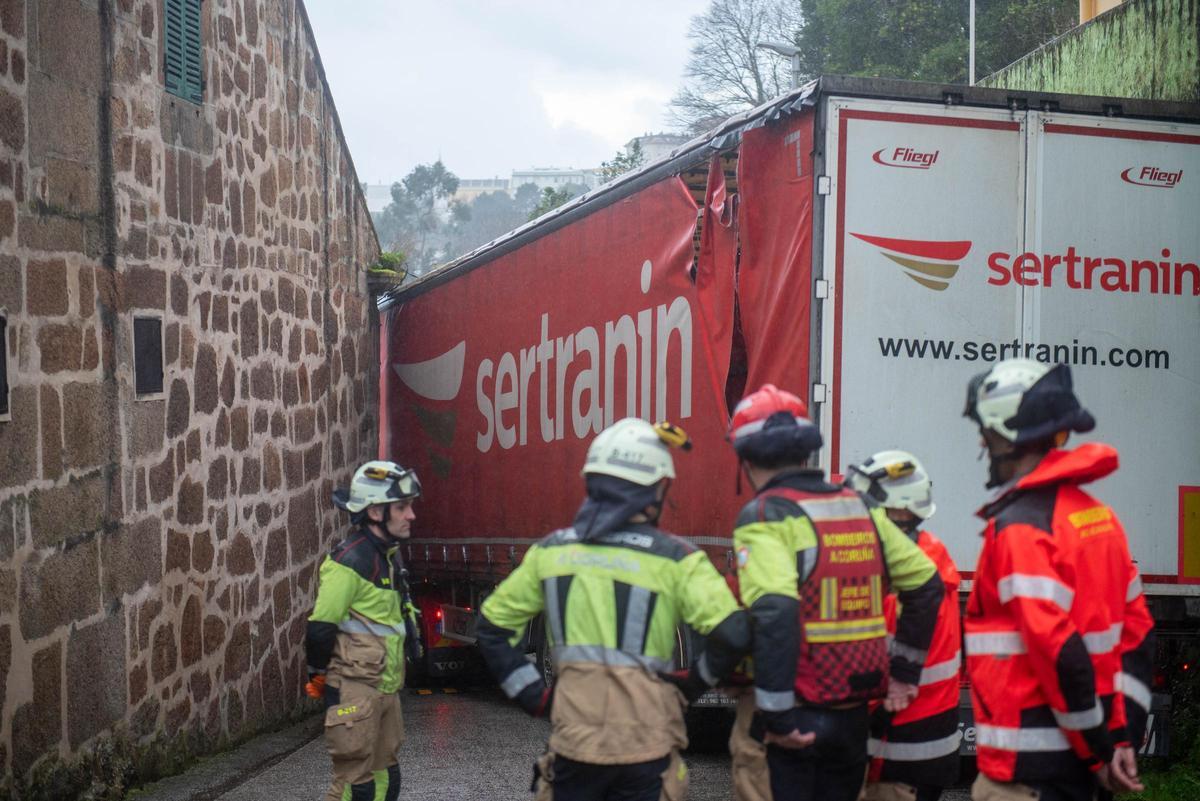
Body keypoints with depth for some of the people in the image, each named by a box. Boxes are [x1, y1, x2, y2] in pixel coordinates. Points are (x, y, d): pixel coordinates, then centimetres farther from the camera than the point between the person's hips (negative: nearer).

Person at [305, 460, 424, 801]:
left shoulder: (389, 556, 12)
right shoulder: (350, 561, -18)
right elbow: (321, 629, -18)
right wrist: (321, 679, -8)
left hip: (385, 690, 9)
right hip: (356, 692, -9)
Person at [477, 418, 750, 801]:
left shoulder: (552, 550, 6)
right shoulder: (674, 558, -6)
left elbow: (492, 626, 11)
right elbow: (733, 635, -14)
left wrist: (533, 696, 11)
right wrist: (695, 681, 3)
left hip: (573, 737, 3)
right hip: (645, 741, -3)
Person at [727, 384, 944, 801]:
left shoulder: (765, 516, -11)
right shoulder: (859, 508, 9)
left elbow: (774, 616, -25)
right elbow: (927, 584, 14)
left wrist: (775, 715, -21)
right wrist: (904, 669, 19)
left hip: (798, 720, -6)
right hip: (854, 716, 6)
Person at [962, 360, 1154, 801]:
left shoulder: (1019, 528, -17)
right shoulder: (1098, 515, 11)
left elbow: (1059, 652, -23)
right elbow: (1135, 629, 12)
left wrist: (1098, 748, -13)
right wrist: (1120, 736, 10)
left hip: (1027, 764, -9)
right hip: (1075, 757, 9)